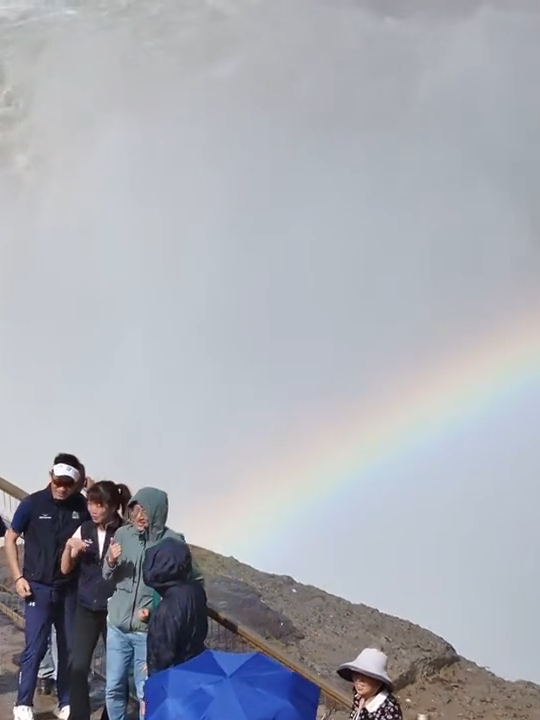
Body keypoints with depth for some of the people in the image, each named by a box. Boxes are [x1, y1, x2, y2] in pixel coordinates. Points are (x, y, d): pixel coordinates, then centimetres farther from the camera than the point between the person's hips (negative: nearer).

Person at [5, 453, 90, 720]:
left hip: (70, 588, 2)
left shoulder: (82, 506, -6)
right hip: (39, 588, -2)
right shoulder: (32, 503, -9)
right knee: (35, 647, -4)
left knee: (69, 648, 8)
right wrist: (18, 577, -5)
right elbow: (10, 539, 1)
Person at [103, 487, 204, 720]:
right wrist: (111, 562, -16)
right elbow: (108, 577, 7)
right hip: (117, 625, 4)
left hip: (150, 630, -4)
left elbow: (195, 582, -8)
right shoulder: (122, 534, -3)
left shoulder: (172, 541, -13)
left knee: (146, 693, 5)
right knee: (113, 688, 14)